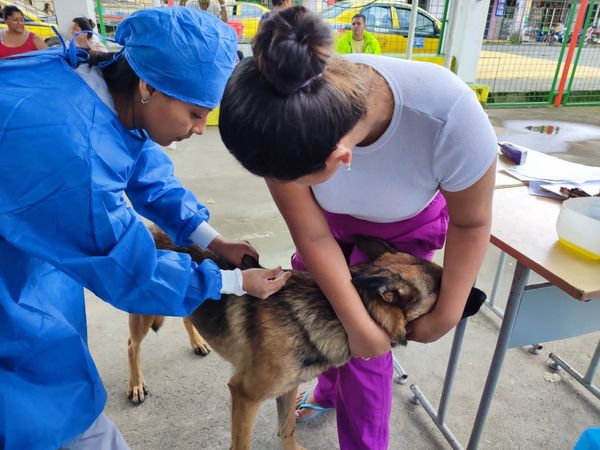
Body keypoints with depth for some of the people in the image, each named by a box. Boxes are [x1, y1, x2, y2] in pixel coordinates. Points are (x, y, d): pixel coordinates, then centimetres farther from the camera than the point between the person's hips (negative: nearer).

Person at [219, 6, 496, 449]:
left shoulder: (448, 114, -40)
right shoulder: (291, 124, -34)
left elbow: (472, 222, -21)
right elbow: (312, 236, -22)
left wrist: (445, 316, -13)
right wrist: (359, 325, -18)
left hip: (406, 227, -2)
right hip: (335, 218, 3)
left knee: (366, 351, -4)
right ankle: (330, 392, 44)